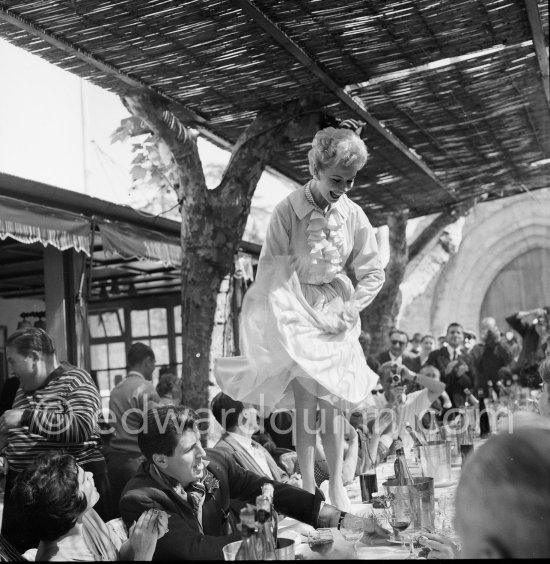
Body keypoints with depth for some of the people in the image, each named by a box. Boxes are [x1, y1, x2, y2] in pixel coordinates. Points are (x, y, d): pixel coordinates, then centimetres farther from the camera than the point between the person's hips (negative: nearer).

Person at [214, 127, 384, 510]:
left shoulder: (354, 216, -4)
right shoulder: (287, 212, -14)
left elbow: (374, 274, 4)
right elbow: (270, 273, -11)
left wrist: (347, 311, -6)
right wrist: (277, 319, -16)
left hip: (337, 315, 3)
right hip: (297, 312, -3)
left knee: (334, 401, 3)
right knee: (305, 402, -5)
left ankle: (337, 484, 11)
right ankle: (309, 490, 2)